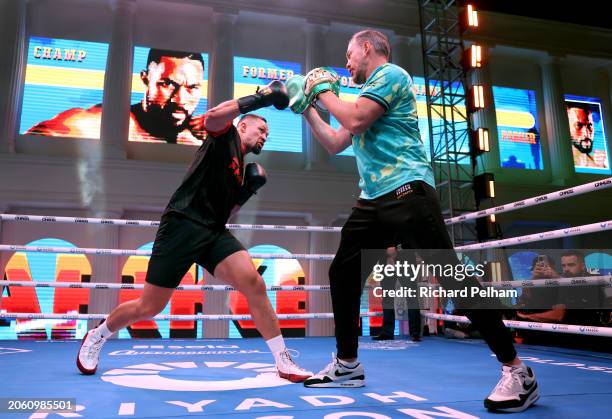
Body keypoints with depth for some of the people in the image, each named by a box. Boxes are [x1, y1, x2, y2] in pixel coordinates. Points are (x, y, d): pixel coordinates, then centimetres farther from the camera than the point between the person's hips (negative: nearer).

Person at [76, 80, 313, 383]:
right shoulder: (226, 135, 4)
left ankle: (284, 363, -10)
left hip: (214, 233, 7)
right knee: (148, 308, 3)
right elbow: (213, 116, -21)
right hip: (182, 226, -7)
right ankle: (95, 337, 32)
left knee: (254, 284, -16)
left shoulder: (243, 170, 23)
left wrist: (246, 193, 9)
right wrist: (260, 97, -19)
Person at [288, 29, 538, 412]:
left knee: (452, 277, -12)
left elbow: (356, 121, -15)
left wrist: (322, 90, 1)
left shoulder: (390, 74, -1)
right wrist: (307, 107, 25)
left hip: (405, 190, -9)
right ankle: (347, 365, 20)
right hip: (373, 199, 10)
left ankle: (517, 371, -1)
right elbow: (335, 144, 28)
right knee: (342, 274, 8)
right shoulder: (369, 91, 27)